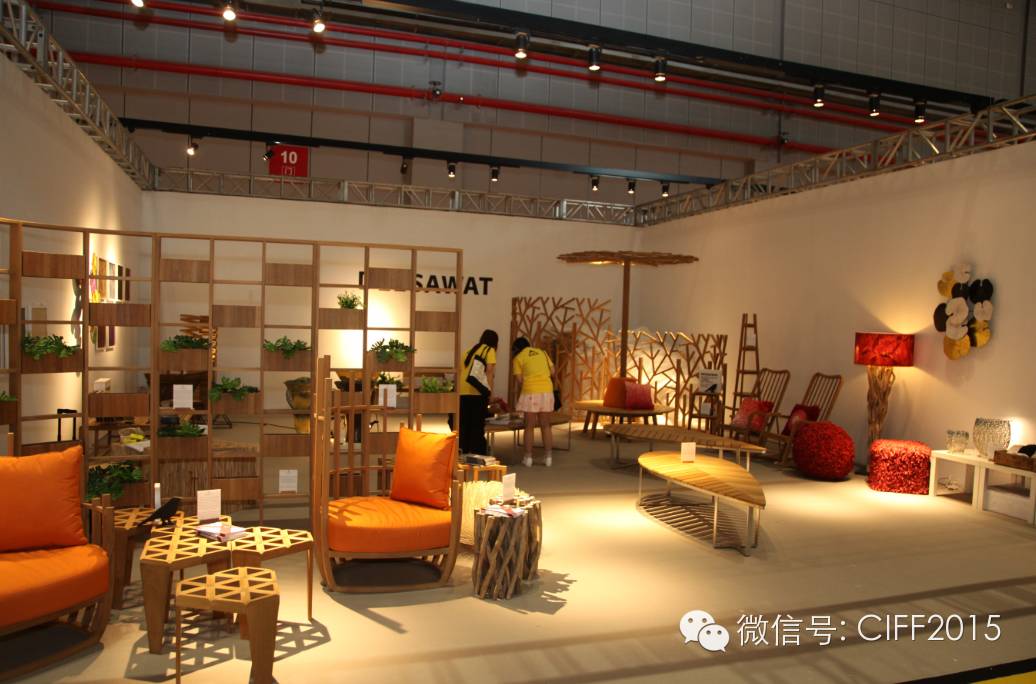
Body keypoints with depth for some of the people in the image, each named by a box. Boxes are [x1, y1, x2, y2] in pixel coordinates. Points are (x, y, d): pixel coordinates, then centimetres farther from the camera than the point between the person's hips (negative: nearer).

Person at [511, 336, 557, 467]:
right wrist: (554, 384, 29)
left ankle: (528, 458, 7)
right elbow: (553, 372, 12)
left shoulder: (518, 358, 5)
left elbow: (520, 380, -1)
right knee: (545, 426, 11)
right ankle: (548, 457, 12)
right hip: (547, 391, 4)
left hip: (531, 392, -3)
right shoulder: (542, 352, 16)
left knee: (529, 427, 5)